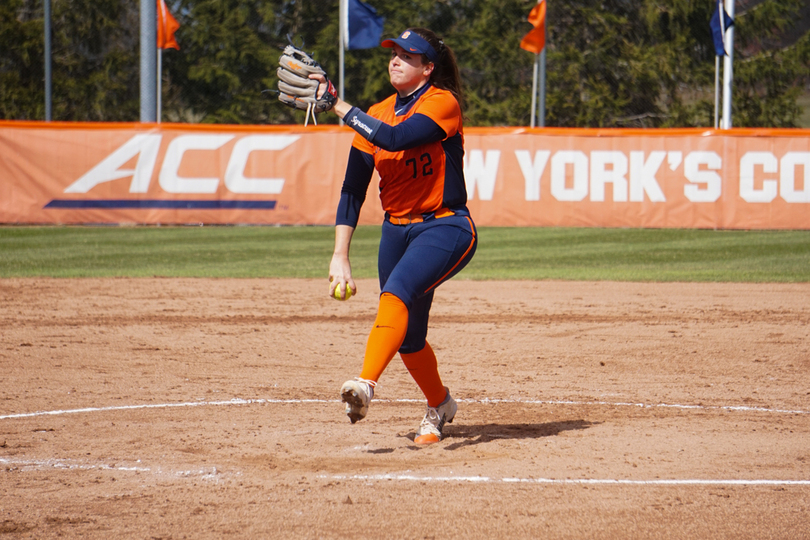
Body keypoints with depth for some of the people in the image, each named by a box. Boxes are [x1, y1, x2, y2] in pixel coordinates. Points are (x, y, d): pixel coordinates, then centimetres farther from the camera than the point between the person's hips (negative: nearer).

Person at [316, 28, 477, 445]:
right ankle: (439, 406, 35)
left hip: (446, 229, -6)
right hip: (397, 231, 6)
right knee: (408, 338, 9)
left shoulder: (442, 103, -11)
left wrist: (338, 106, -25)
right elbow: (352, 190, 4)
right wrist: (340, 256, -5)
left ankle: (366, 384, -47)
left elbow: (395, 138, -31)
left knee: (397, 291, -32)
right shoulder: (377, 114, 6)